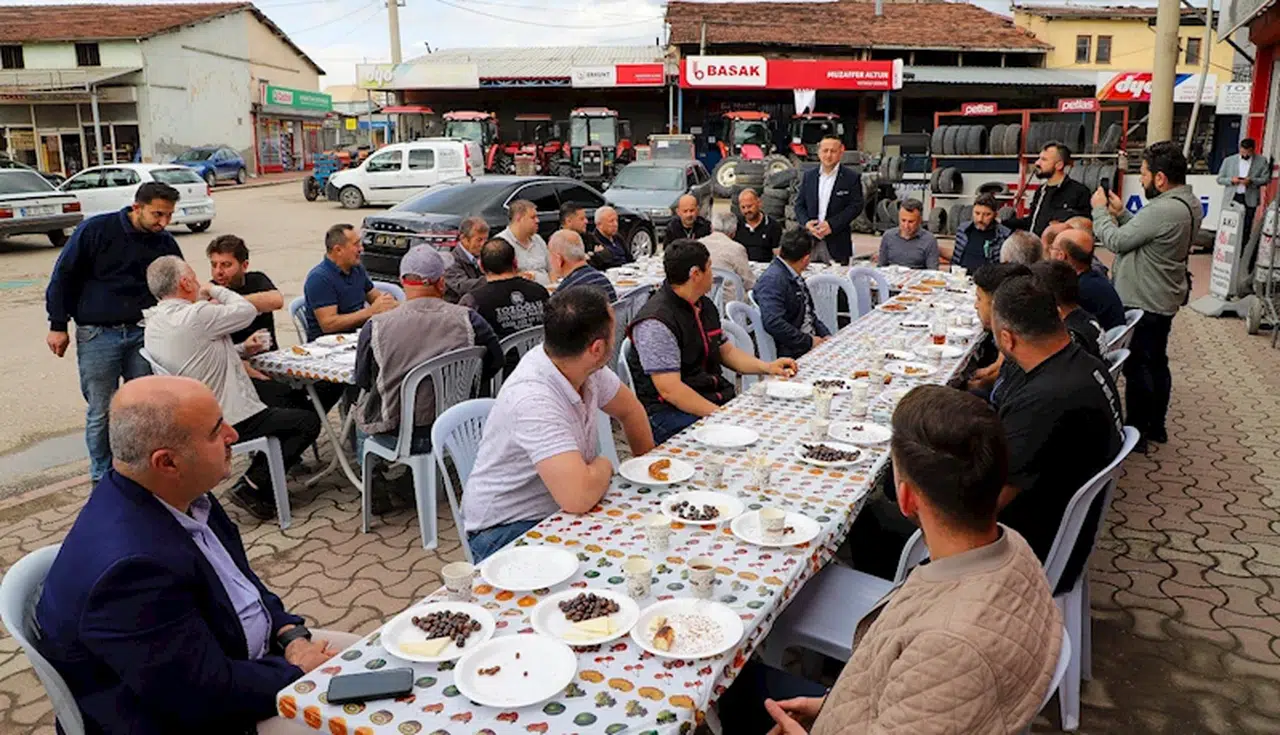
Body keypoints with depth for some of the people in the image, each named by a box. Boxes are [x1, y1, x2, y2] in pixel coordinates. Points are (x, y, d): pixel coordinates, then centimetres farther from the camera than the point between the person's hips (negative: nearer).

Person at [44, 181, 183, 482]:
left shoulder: (165, 242, 2)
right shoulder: (95, 230, -9)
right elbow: (64, 276, -3)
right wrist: (58, 326, -3)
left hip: (144, 333, 3)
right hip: (98, 334, -3)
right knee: (101, 411, 5)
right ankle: (102, 477, 20)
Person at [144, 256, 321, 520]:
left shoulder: (154, 323, 6)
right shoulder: (196, 316, -25)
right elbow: (247, 310, -13)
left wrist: (243, 349, 9)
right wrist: (215, 290, 1)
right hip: (229, 421, -10)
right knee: (309, 422, 0)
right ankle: (253, 486, -1)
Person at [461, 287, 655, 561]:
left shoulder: (585, 368, -6)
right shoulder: (533, 400, -32)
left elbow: (629, 409, 14)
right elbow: (578, 497, -38)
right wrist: (604, 465, -17)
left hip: (560, 508, 8)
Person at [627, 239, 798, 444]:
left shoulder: (704, 305, 13)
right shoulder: (656, 323, -18)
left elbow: (726, 350, 25)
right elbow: (669, 389, -22)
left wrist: (767, 367, 9)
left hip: (718, 398, 9)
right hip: (671, 411, -9)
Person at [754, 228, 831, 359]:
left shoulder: (794, 276, 13)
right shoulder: (772, 280, -16)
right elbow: (773, 323, -27)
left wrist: (825, 334, 7)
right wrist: (809, 342, -19)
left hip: (810, 339, 9)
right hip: (790, 352, -9)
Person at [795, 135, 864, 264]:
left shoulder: (851, 178, -1)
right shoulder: (808, 176, 11)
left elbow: (856, 206, -6)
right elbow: (799, 204, 11)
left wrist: (831, 225, -15)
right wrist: (807, 223, -8)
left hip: (838, 243, -3)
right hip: (810, 240, 3)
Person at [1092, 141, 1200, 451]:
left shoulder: (1163, 210, -28)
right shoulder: (1189, 202, 5)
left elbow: (1116, 241, -20)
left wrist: (1100, 209, -6)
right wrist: (1121, 213, 5)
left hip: (1142, 303, -10)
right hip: (1163, 299, 10)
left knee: (1137, 367, 1)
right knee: (1156, 363, 19)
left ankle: (1136, 433, 11)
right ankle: (1156, 427, 32)